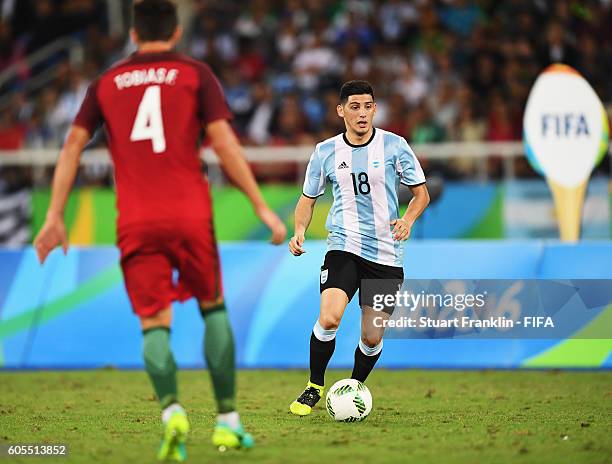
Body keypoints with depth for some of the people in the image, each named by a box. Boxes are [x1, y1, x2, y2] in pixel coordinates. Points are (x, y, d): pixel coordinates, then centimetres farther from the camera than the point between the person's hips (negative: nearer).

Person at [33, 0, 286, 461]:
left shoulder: (106, 83, 14)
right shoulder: (196, 74, 7)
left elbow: (72, 146, 10)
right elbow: (223, 142, -2)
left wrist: (55, 217, 13)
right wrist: (262, 207, 0)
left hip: (135, 223, 1)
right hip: (189, 214, -1)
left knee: (155, 323, 1)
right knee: (213, 308, 16)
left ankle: (172, 409, -26)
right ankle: (228, 421, 12)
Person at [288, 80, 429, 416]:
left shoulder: (394, 145, 0)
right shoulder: (326, 152, 4)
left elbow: (421, 193, 7)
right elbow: (308, 199, 16)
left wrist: (407, 220, -13)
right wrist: (300, 231, -4)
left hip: (386, 253, 0)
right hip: (344, 246, 0)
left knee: (372, 338, 1)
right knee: (329, 318, -23)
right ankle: (314, 388, -2)